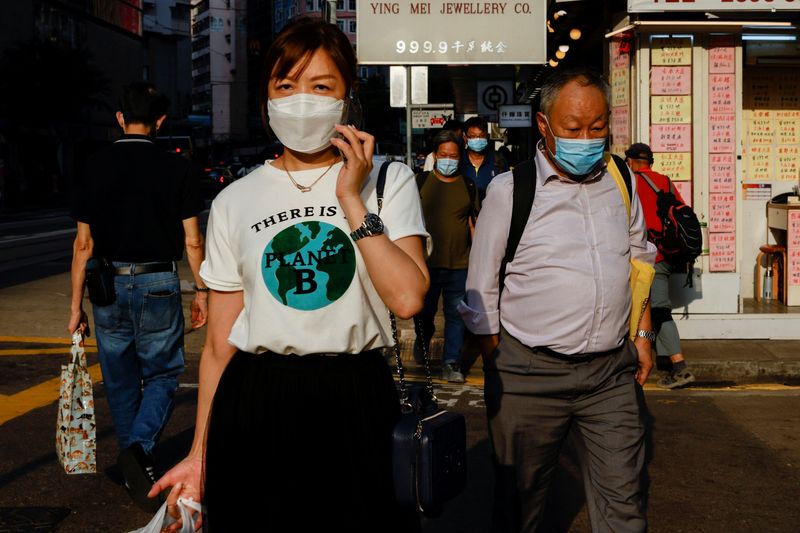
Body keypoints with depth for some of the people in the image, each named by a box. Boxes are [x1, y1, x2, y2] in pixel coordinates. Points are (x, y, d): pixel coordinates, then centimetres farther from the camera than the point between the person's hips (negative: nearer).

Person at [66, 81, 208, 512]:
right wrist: (201, 290, 8)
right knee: (162, 374, 10)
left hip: (108, 285, 2)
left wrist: (76, 304, 6)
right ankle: (139, 448, -12)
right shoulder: (176, 169, -5)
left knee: (120, 380, 15)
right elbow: (192, 242, -4)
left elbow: (84, 243, 0)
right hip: (159, 285, -2)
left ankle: (133, 463, 26)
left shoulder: (96, 168, 0)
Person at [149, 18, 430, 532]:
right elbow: (219, 343, 7)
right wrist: (199, 454, 6)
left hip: (355, 401, -1)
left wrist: (352, 200, -13)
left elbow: (408, 297, -14)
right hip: (253, 404, 1)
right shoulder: (235, 202, 5)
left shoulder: (388, 181, 1)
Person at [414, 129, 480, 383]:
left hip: (459, 264, 1)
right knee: (425, 311, 10)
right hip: (427, 261, -1)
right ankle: (422, 342, 40)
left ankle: (451, 363, 12)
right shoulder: (422, 181, 2)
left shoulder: (468, 186, 6)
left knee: (455, 315, 3)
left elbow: (474, 223, 11)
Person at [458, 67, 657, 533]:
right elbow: (481, 293, 0)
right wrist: (496, 368, 0)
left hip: (613, 371, 3)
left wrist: (643, 334, 15)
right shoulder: (508, 190, -5)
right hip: (529, 372, -3)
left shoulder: (621, 182, 8)